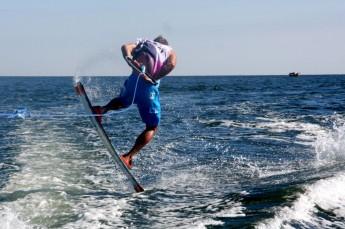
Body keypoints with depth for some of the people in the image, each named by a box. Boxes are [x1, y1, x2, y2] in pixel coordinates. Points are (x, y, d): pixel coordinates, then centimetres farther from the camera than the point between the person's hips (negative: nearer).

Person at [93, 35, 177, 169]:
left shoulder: (142, 44, 28)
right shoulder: (170, 52, 22)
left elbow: (126, 47, 6)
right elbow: (171, 64, -2)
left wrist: (129, 59, -10)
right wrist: (154, 78, -5)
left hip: (135, 78, 3)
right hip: (149, 86, -3)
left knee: (122, 102, 36)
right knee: (152, 127, 12)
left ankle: (103, 110, 6)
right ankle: (128, 156, -2)